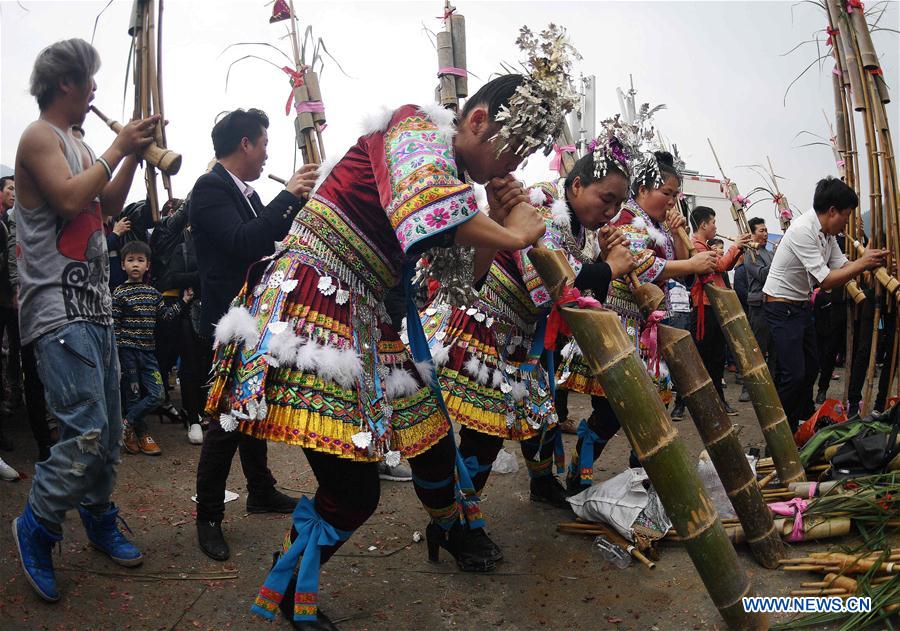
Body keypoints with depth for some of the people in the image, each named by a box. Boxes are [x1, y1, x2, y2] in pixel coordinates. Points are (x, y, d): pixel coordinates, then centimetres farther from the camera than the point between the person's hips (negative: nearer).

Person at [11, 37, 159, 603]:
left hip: (95, 306, 9)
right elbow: (70, 199, -21)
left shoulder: (75, 143, 20)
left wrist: (134, 155, 11)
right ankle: (38, 527, 8)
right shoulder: (39, 137, -6)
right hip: (59, 311, -9)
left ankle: (100, 519, 27)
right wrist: (117, 148, -11)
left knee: (110, 429, 12)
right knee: (86, 433, -13)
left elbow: (108, 207, 21)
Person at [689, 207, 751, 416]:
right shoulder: (695, 246, -12)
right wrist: (735, 246, -5)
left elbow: (727, 266, 21)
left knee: (717, 356, 14)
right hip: (704, 307, -10)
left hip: (715, 307, 10)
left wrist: (739, 248, 9)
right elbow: (720, 265, -17)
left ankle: (718, 398, 22)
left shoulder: (705, 246, 20)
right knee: (702, 356, -5)